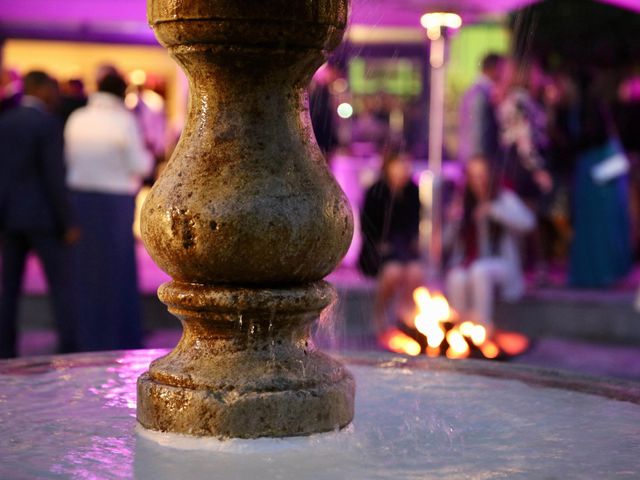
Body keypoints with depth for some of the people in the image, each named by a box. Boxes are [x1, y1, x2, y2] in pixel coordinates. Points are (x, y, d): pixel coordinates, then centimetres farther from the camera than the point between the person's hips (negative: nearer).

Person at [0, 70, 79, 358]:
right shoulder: (48, 124, -11)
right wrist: (67, 224, -11)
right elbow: (55, 177, -16)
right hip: (42, 216, -6)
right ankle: (69, 349, -4)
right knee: (60, 284, 0)